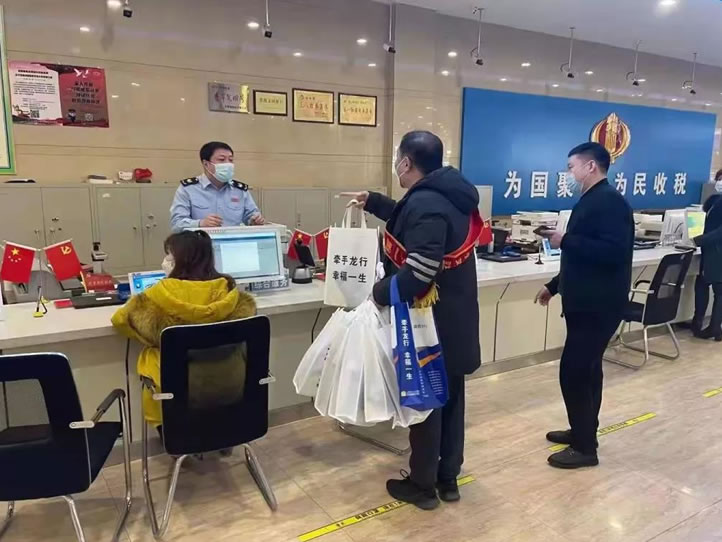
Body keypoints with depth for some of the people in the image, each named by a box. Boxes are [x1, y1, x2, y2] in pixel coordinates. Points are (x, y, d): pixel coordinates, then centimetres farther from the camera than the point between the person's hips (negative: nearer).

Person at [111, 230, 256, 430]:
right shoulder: (227, 289, -8)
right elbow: (248, 309, 11)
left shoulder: (164, 292, -14)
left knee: (149, 356, 25)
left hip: (184, 386, -2)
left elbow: (121, 318, -3)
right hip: (230, 383, 2)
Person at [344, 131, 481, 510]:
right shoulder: (446, 196, 7)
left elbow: (419, 272, -33)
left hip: (430, 321, -9)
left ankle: (422, 485, 23)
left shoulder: (425, 204, -24)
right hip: (454, 316, 9)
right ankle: (448, 477, 32)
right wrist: (373, 202, 30)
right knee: (450, 396, 17)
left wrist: (380, 293, -18)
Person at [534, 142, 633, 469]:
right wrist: (554, 286, 21)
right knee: (586, 369, 18)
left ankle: (585, 448, 7)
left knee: (574, 372, -6)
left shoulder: (610, 202, -17)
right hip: (586, 302, 10)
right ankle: (582, 431, 31)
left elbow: (613, 252, -29)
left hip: (599, 305, -10)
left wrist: (565, 241, -23)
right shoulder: (591, 201, 15)